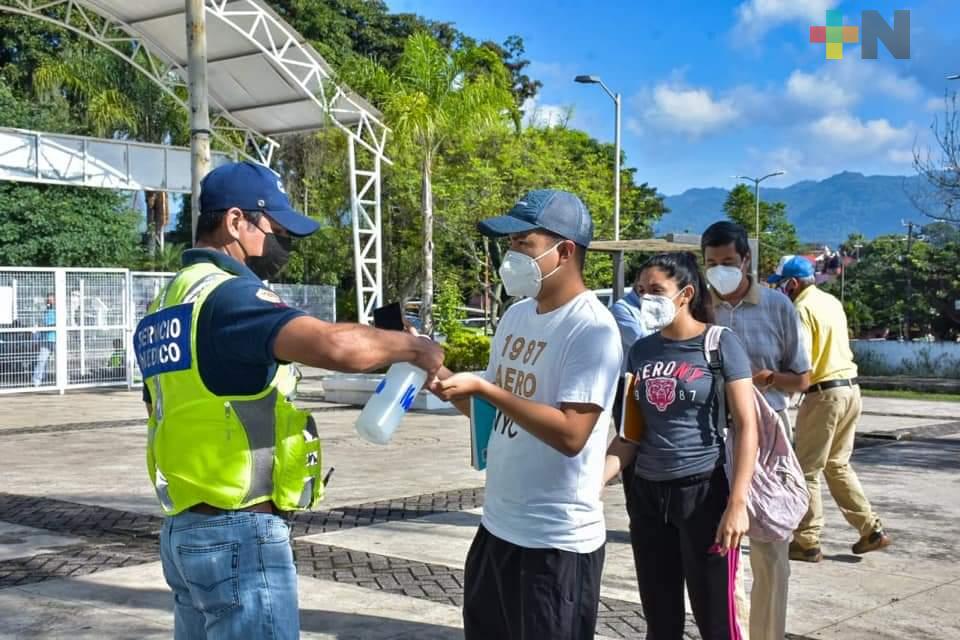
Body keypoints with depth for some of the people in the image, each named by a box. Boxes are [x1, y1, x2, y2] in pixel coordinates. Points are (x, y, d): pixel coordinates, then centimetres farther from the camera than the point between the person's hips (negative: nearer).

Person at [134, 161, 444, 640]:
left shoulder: (165, 306, 13)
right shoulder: (228, 295, -16)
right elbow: (336, 346, -31)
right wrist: (413, 347, -14)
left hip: (184, 528, 10)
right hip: (238, 534, -9)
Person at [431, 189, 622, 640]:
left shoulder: (592, 330, -18)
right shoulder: (516, 315, 7)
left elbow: (570, 434, -26)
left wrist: (483, 388, -26)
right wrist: (444, 377, -1)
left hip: (558, 542, -8)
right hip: (498, 526, 8)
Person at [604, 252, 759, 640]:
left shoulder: (720, 343, -7)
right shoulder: (641, 350, 7)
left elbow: (747, 426, -9)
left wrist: (737, 503, -17)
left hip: (702, 491, -5)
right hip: (646, 494, 5)